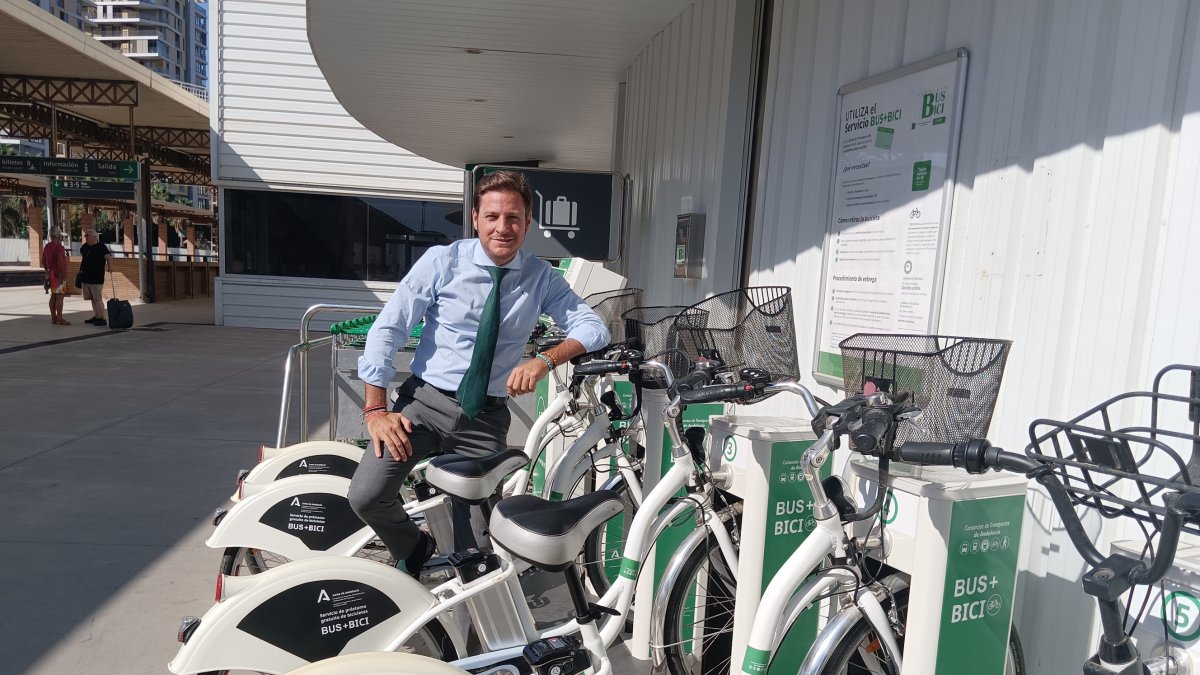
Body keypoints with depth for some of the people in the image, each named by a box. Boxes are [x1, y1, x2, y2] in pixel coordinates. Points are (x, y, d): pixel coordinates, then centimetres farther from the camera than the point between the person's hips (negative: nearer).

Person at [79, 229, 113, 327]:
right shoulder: (85, 246, 11)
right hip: (86, 278, 8)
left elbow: (108, 256, -28)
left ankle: (102, 319, -4)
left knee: (97, 299, -7)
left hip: (96, 279, -8)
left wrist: (110, 266, -44)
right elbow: (81, 252, 33)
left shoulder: (101, 247, -12)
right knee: (93, 299, 14)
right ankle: (95, 317, 23)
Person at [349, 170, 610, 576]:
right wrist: (376, 410, -11)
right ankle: (414, 552, 15)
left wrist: (545, 361, -25)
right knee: (366, 496, -17)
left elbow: (593, 328, -7)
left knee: (477, 543, 0)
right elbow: (387, 328, -5)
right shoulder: (443, 262, -5)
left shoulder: (541, 278, 1)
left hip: (487, 417, 1)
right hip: (425, 402, 0)